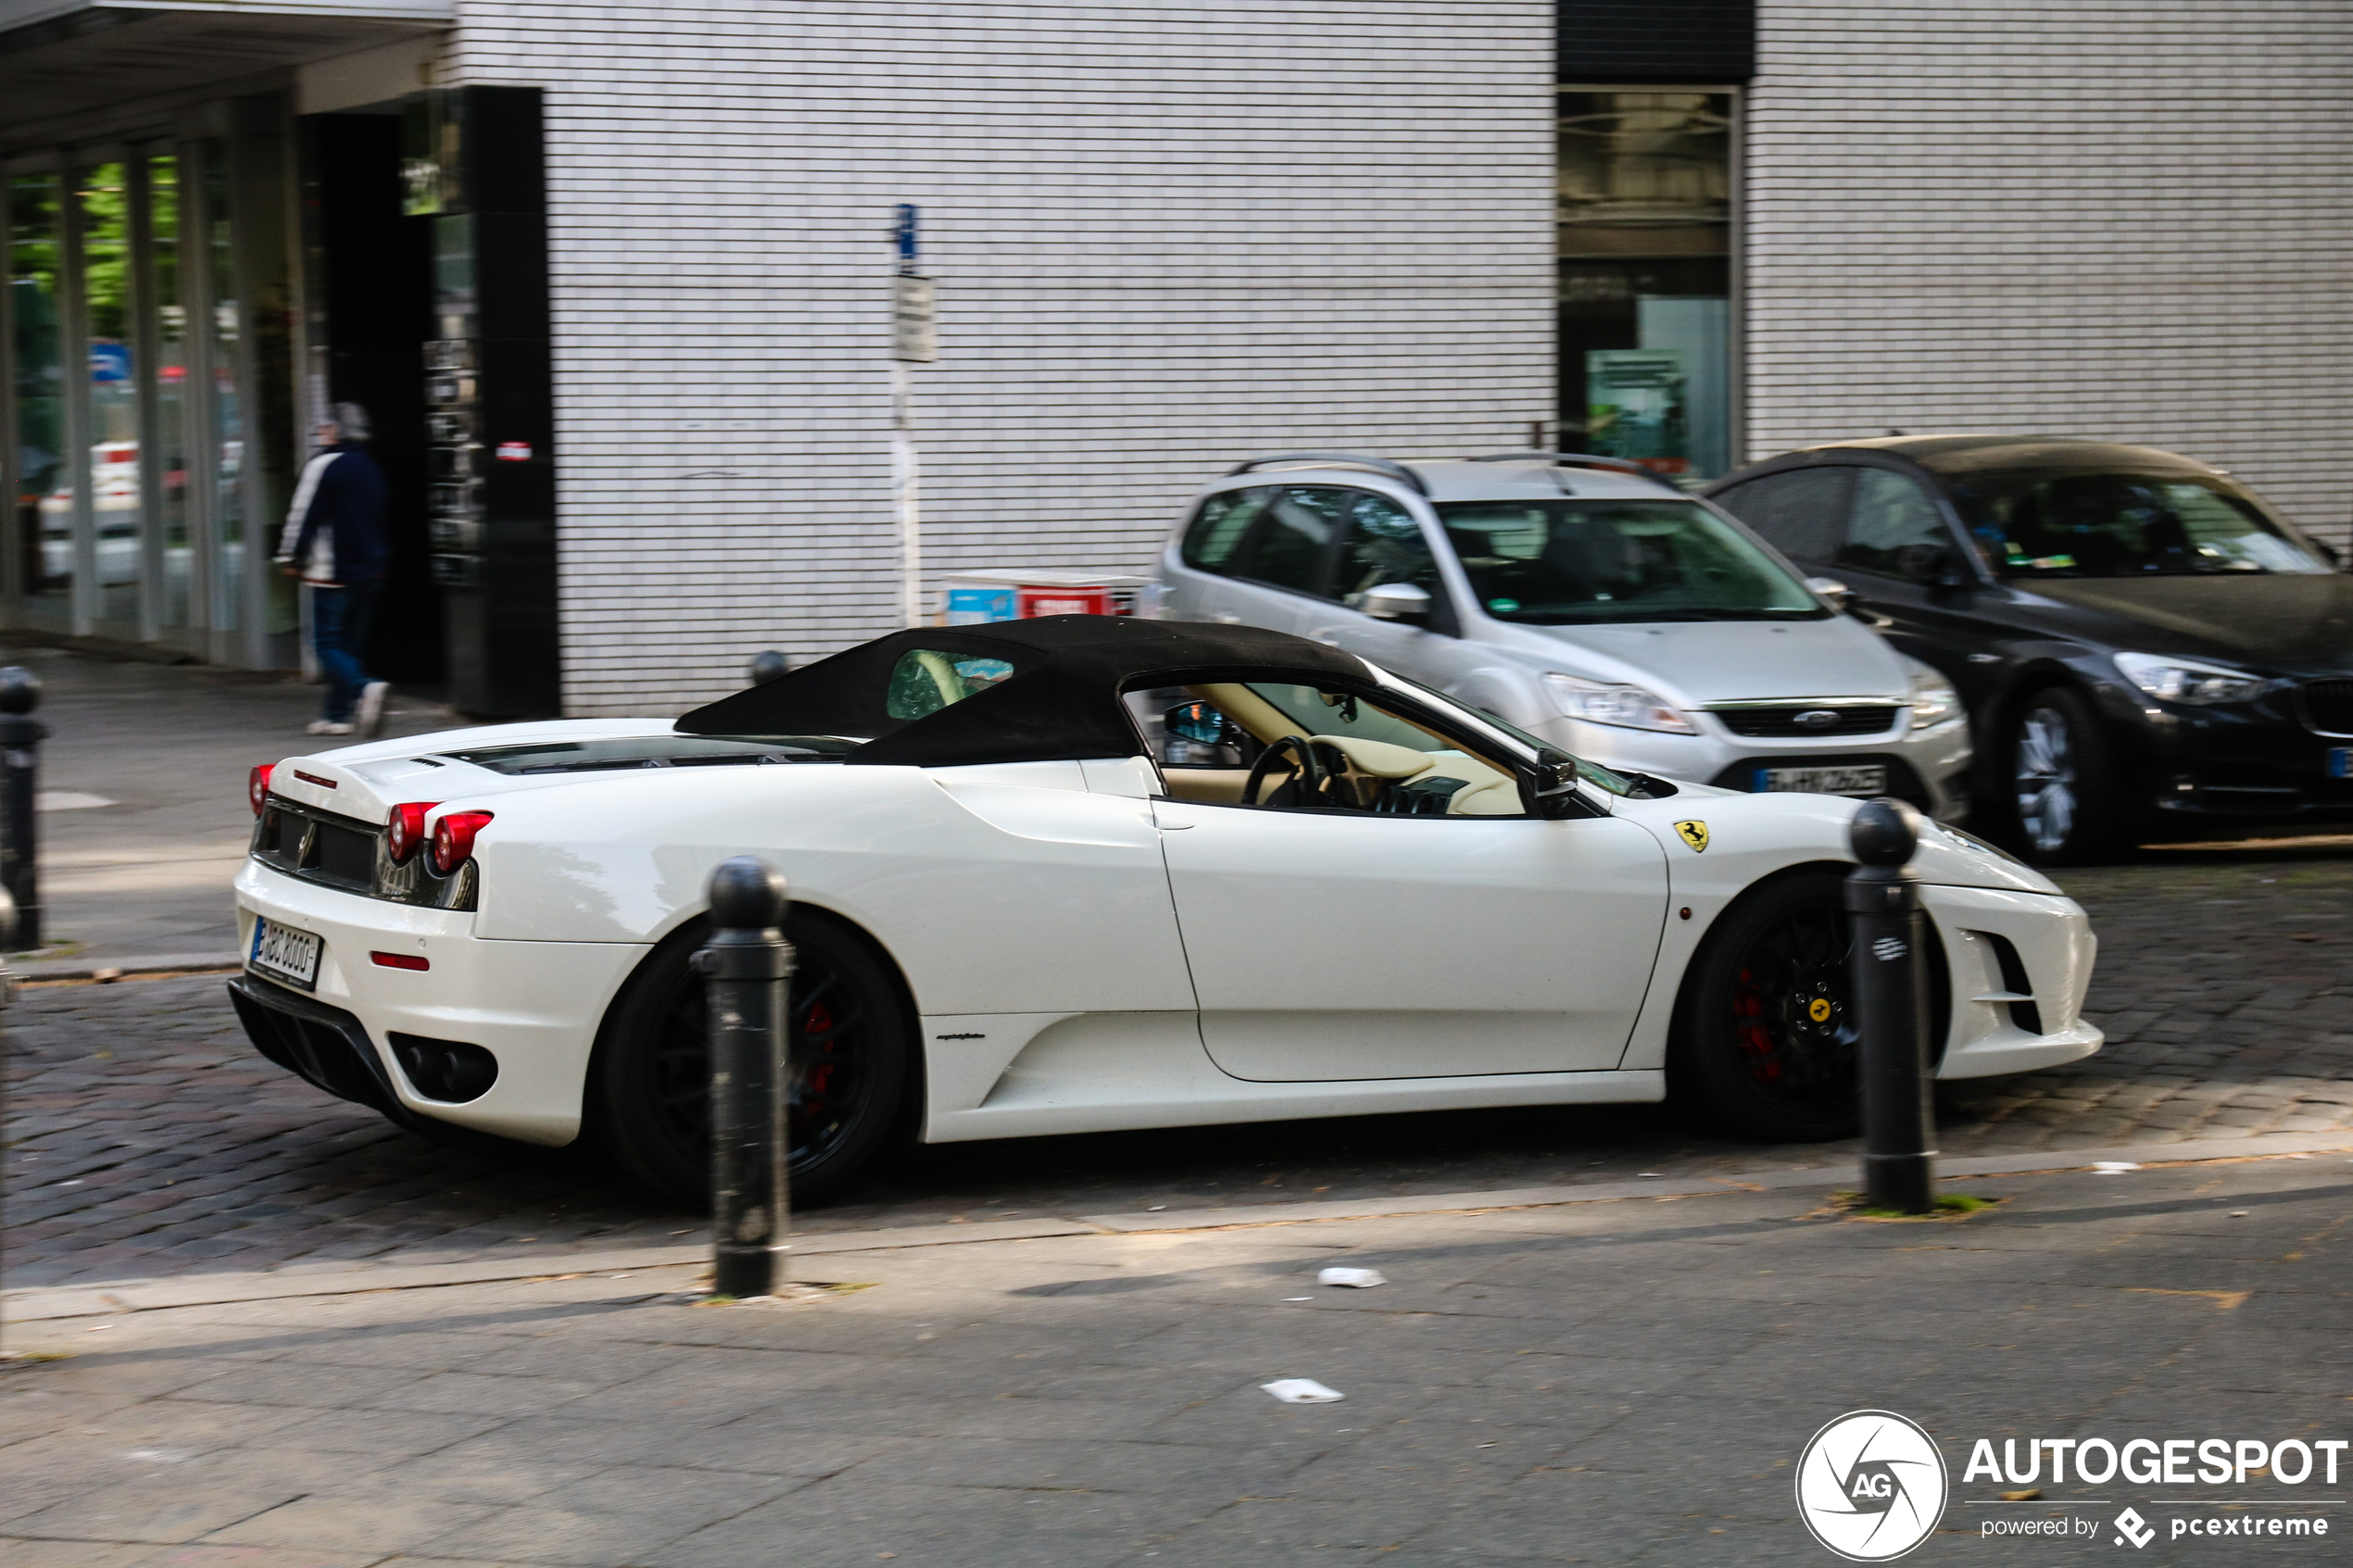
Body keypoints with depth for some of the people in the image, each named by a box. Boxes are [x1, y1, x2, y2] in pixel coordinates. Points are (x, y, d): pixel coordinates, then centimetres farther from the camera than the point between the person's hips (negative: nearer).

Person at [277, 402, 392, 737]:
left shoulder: (324, 465, -11)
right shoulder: (371, 469, 13)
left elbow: (303, 515, -11)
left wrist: (290, 557, -2)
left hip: (332, 573, -7)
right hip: (369, 571, 7)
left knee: (328, 643, -6)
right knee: (350, 642, 13)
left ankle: (364, 686, -29)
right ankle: (339, 714, 14)